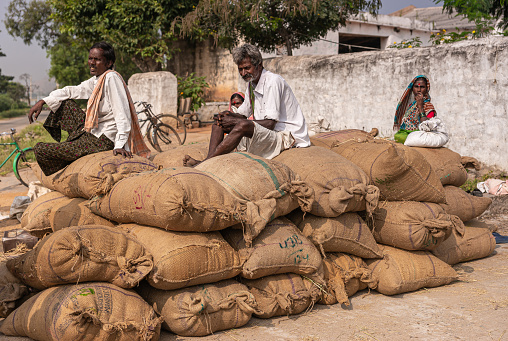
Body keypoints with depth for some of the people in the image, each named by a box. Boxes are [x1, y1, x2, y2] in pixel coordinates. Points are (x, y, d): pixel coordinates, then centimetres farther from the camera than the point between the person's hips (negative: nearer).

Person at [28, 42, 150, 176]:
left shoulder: (112, 78, -18)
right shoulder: (96, 80, 11)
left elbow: (122, 114, -26)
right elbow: (72, 91, 22)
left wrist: (120, 145, -34)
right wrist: (42, 102, 14)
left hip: (101, 140, -10)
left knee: (40, 149, -6)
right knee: (63, 102, 23)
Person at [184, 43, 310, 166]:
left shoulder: (273, 82, -15)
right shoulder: (251, 84, 13)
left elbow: (270, 124, -21)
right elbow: (243, 115, 18)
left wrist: (235, 121, -20)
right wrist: (231, 115, -7)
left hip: (286, 136, -9)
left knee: (243, 125, -34)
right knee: (219, 123, 2)